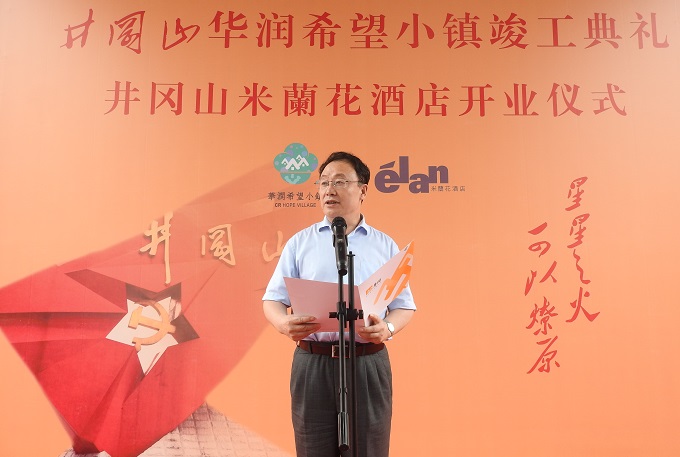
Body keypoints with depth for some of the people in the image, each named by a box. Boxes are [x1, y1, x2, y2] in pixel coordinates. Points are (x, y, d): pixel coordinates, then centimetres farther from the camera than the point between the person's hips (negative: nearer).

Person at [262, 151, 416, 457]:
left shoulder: (385, 246, 9)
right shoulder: (299, 243, 8)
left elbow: (404, 305, 7)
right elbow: (273, 299, 6)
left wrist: (388, 328, -14)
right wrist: (284, 323, -17)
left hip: (369, 363, 0)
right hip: (313, 363, 0)